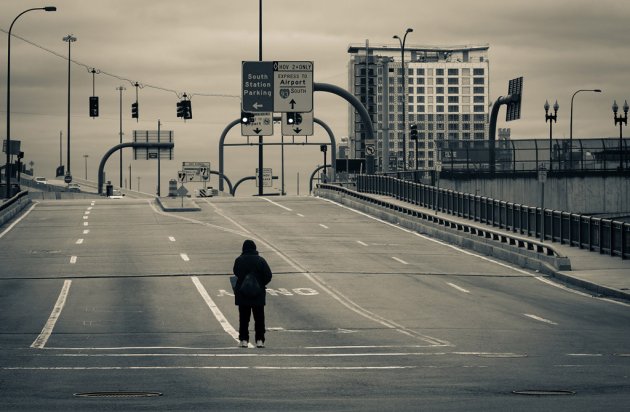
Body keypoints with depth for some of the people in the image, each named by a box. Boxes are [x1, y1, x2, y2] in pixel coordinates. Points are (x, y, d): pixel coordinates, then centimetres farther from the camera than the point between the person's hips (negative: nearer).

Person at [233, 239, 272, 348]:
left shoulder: (239, 260, -6)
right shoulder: (260, 260, -8)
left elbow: (236, 273, 7)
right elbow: (268, 276, -8)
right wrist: (261, 284, 6)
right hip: (258, 294, 0)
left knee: (243, 318, 8)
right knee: (259, 318, 8)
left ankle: (244, 340, 6)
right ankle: (259, 340, 3)